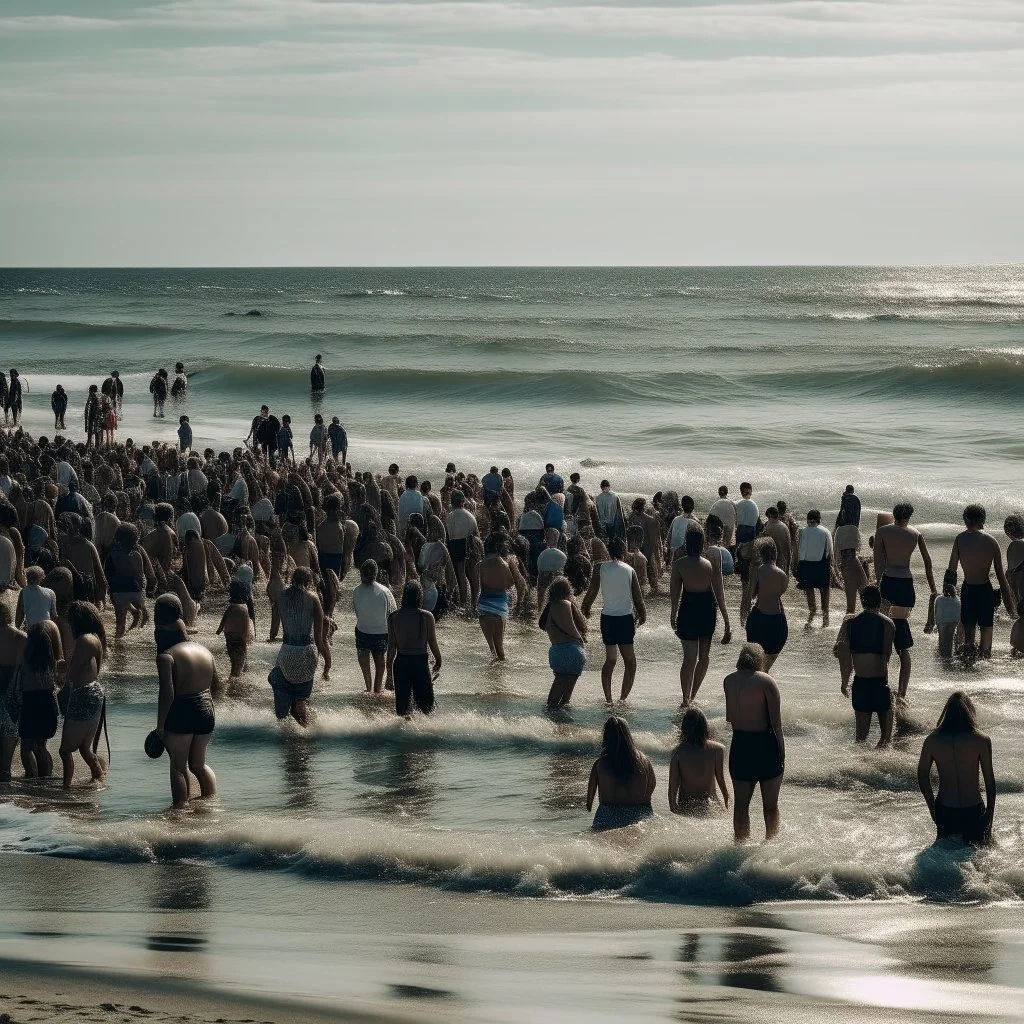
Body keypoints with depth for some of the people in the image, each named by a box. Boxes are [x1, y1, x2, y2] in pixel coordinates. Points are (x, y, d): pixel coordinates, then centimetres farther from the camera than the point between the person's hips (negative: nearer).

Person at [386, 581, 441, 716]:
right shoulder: (426, 617, -9)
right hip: (421, 663, -2)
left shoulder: (394, 617, -4)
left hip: (401, 664, 2)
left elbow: (391, 646, -2)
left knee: (402, 708, 11)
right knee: (426, 708, 8)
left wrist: (389, 671, 6)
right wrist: (438, 662, 16)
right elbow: (433, 644, -1)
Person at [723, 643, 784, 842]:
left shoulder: (729, 681, 2)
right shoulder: (766, 682, -11)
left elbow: (730, 718, 6)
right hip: (765, 744, -4)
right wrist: (782, 752, -6)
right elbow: (776, 722, -11)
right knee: (770, 804, 8)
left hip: (739, 744, 4)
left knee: (741, 803, 13)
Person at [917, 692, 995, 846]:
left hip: (944, 810, 3)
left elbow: (922, 777, 4)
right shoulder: (981, 740, -12)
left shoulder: (932, 740, -5)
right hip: (973, 810, -3)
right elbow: (990, 780, -6)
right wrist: (990, 814, 6)